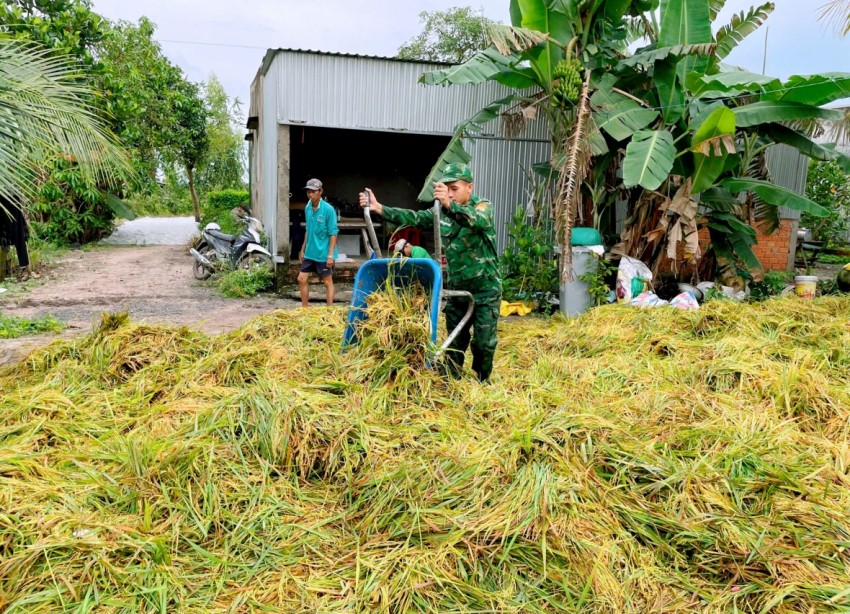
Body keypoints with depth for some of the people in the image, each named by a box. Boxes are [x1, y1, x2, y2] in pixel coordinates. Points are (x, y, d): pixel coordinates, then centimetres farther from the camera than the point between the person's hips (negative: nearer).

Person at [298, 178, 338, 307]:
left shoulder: (328, 209, -14)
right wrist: (303, 249, 16)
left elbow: (333, 234, -14)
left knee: (327, 282, 5)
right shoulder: (307, 208, 5)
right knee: (302, 279, 8)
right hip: (309, 253, 7)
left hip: (323, 254, -7)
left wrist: (330, 255, -18)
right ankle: (304, 308, 22)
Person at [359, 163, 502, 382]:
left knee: (483, 341, 0)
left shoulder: (483, 206, -11)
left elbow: (479, 221, -35)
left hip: (485, 288, -4)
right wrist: (379, 208, -18)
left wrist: (450, 205, -53)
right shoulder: (442, 212, 4)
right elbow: (413, 218, -4)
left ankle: (482, 385, 17)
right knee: (455, 341, 11)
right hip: (456, 288, 5)